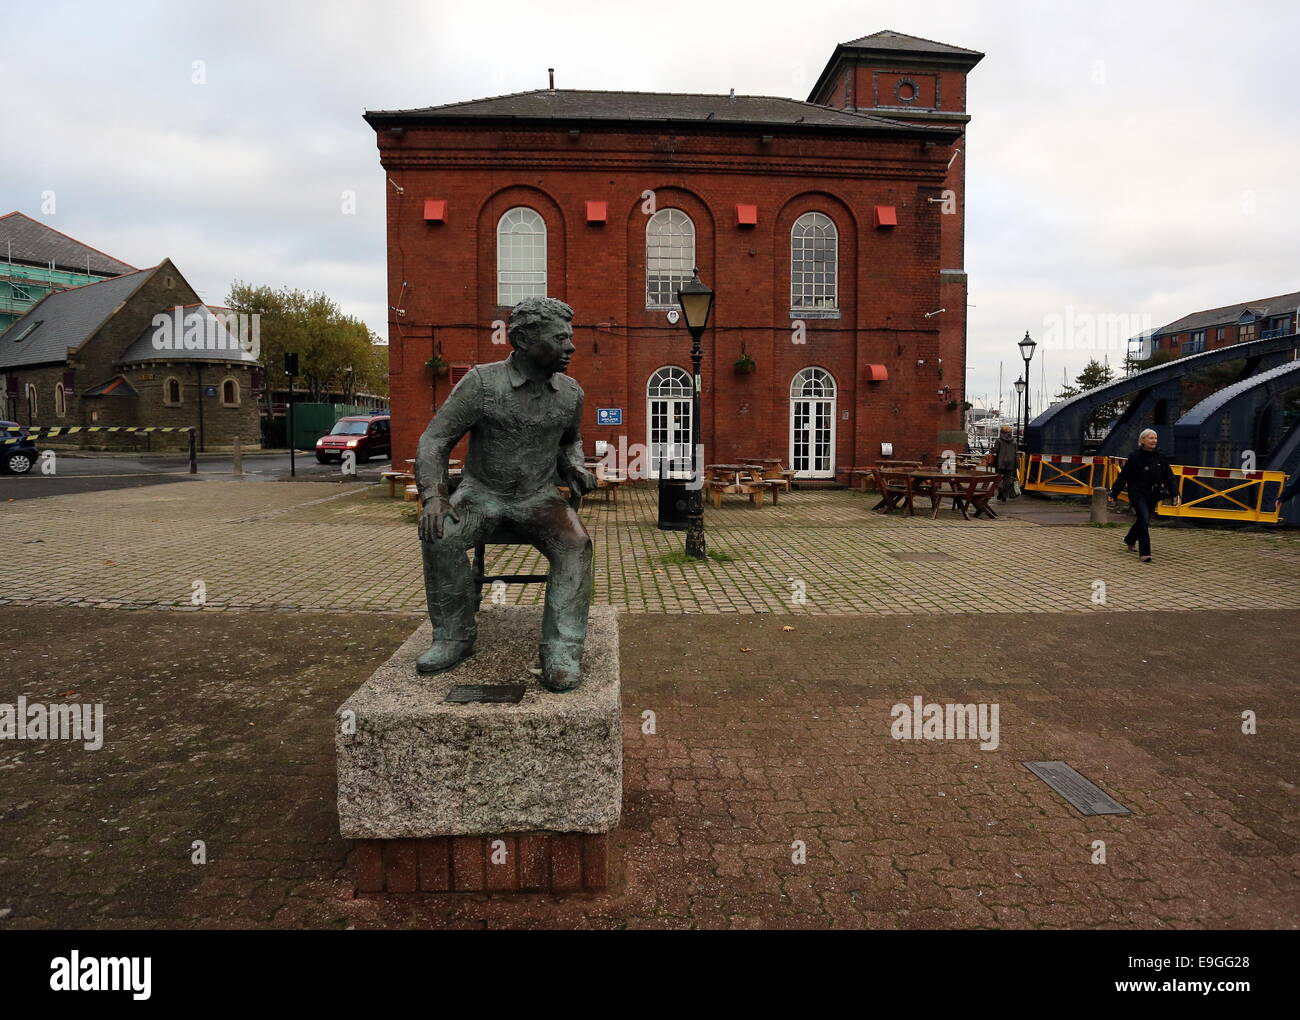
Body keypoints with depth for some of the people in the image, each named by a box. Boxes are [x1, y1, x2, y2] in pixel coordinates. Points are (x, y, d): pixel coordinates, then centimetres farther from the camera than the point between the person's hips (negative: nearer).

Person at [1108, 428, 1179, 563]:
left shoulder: (1160, 457, 5)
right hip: (1137, 493, -5)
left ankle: (1130, 541, 44)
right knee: (1144, 521, -15)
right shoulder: (1134, 456, -8)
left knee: (1143, 520, 17)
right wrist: (1114, 494, -5)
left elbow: (1168, 476, 9)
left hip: (1153, 495, 5)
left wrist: (1174, 493, 1)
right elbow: (1123, 476, -6)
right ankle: (1145, 553, -11)